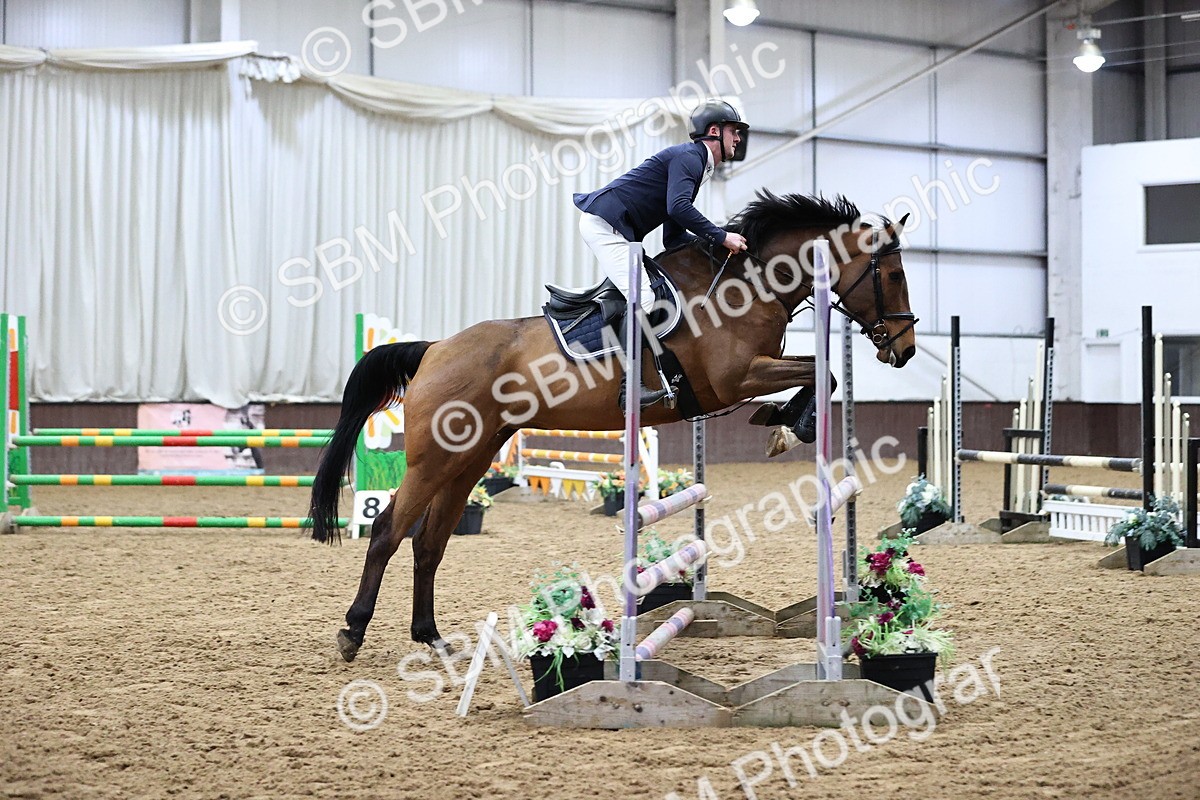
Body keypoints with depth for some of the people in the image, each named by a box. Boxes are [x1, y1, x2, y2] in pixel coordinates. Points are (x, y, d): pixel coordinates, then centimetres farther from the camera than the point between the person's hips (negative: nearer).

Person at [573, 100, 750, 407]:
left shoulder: (694, 162, 23)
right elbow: (678, 207, -26)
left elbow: (673, 238, 22)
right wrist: (721, 237, -20)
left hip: (614, 228, 11)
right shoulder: (689, 156, -8)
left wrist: (716, 243, 11)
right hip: (604, 223, -11)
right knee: (642, 298, -19)